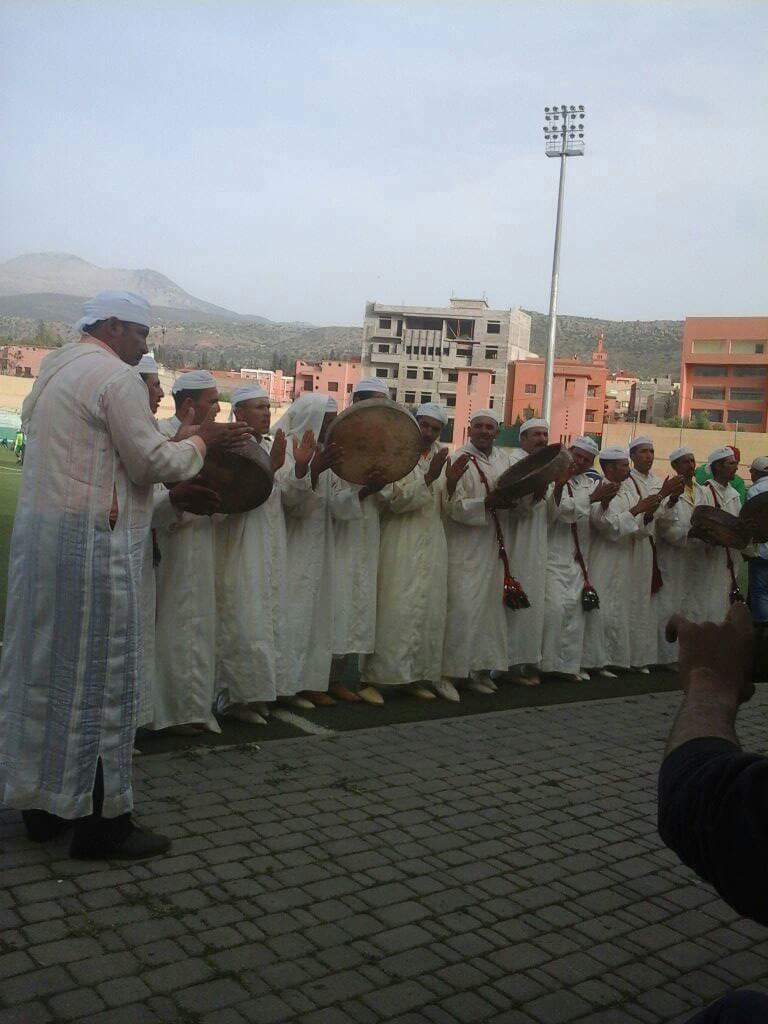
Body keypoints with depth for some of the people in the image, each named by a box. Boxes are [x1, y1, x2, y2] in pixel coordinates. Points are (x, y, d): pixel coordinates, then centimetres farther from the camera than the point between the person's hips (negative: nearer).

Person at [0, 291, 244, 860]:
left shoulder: (55, 371, 17)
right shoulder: (117, 377, -11)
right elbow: (151, 462, -14)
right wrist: (200, 441, 1)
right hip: (93, 542, -9)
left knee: (46, 664, 13)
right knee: (99, 673, -3)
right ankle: (101, 823, 6)